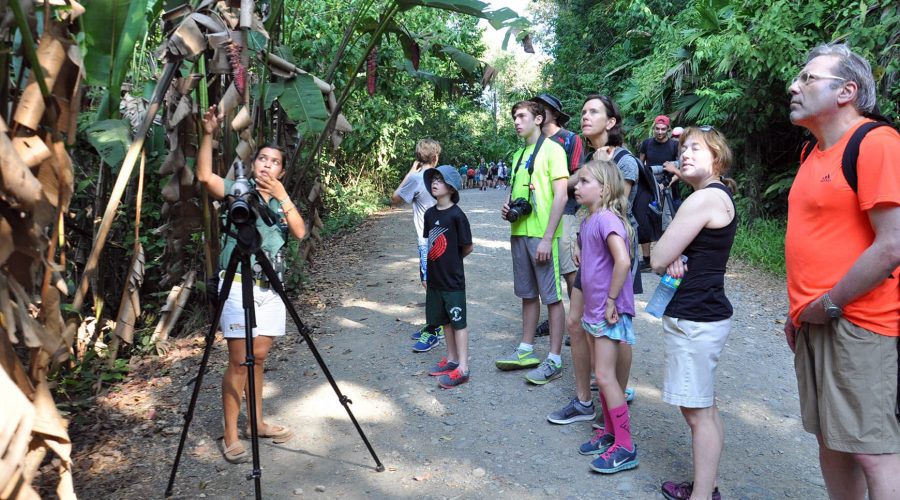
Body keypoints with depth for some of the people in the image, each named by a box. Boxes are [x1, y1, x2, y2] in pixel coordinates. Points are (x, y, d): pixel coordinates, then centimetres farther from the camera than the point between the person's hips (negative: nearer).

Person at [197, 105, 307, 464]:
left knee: (258, 357, 12)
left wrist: (282, 196, -10)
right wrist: (209, 134, -21)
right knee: (239, 360, -5)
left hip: (270, 287, 4)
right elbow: (205, 176, -15)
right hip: (238, 284, -4)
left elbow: (300, 232, -4)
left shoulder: (283, 203, 14)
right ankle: (230, 437, 2)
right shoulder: (237, 192, 3)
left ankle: (258, 423, 25)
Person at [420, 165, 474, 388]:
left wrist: (452, 260, 5)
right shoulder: (429, 214, 5)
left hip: (453, 279, -7)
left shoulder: (456, 214, -15)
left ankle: (463, 368, 5)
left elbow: (467, 247, -8)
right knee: (445, 320, 16)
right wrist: (441, 261, 6)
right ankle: (451, 359, 30)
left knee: (458, 321, 0)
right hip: (435, 277, 7)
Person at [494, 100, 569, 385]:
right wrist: (508, 207, 3)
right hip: (519, 232, 8)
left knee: (552, 297, -1)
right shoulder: (519, 154, 16)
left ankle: (554, 360, 6)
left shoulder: (551, 149, -8)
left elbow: (561, 195, -14)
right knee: (528, 294, 15)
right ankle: (526, 351, 25)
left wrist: (547, 238, -19)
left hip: (542, 235, -8)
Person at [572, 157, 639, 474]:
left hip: (609, 311, -9)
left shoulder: (607, 219, -20)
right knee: (602, 374, 17)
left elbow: (623, 261, -31)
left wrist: (611, 300, -22)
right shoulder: (589, 220, 9)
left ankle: (625, 448, 5)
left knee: (605, 376, -5)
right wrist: (595, 305, 15)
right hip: (594, 310, 9)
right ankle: (609, 433, 31)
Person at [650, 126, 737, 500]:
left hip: (694, 320, -10)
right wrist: (678, 258, -8)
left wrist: (671, 257, 3)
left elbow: (657, 260, -17)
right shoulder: (719, 195, 15)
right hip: (703, 314, 10)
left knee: (697, 410, -4)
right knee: (704, 408, 17)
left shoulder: (704, 198, -16)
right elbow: (666, 257, 13)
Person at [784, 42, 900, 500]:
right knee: (831, 440, 15)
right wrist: (800, 309, 15)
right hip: (814, 323, 9)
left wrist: (829, 305, -14)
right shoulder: (816, 153, 15)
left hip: (856, 323, -8)